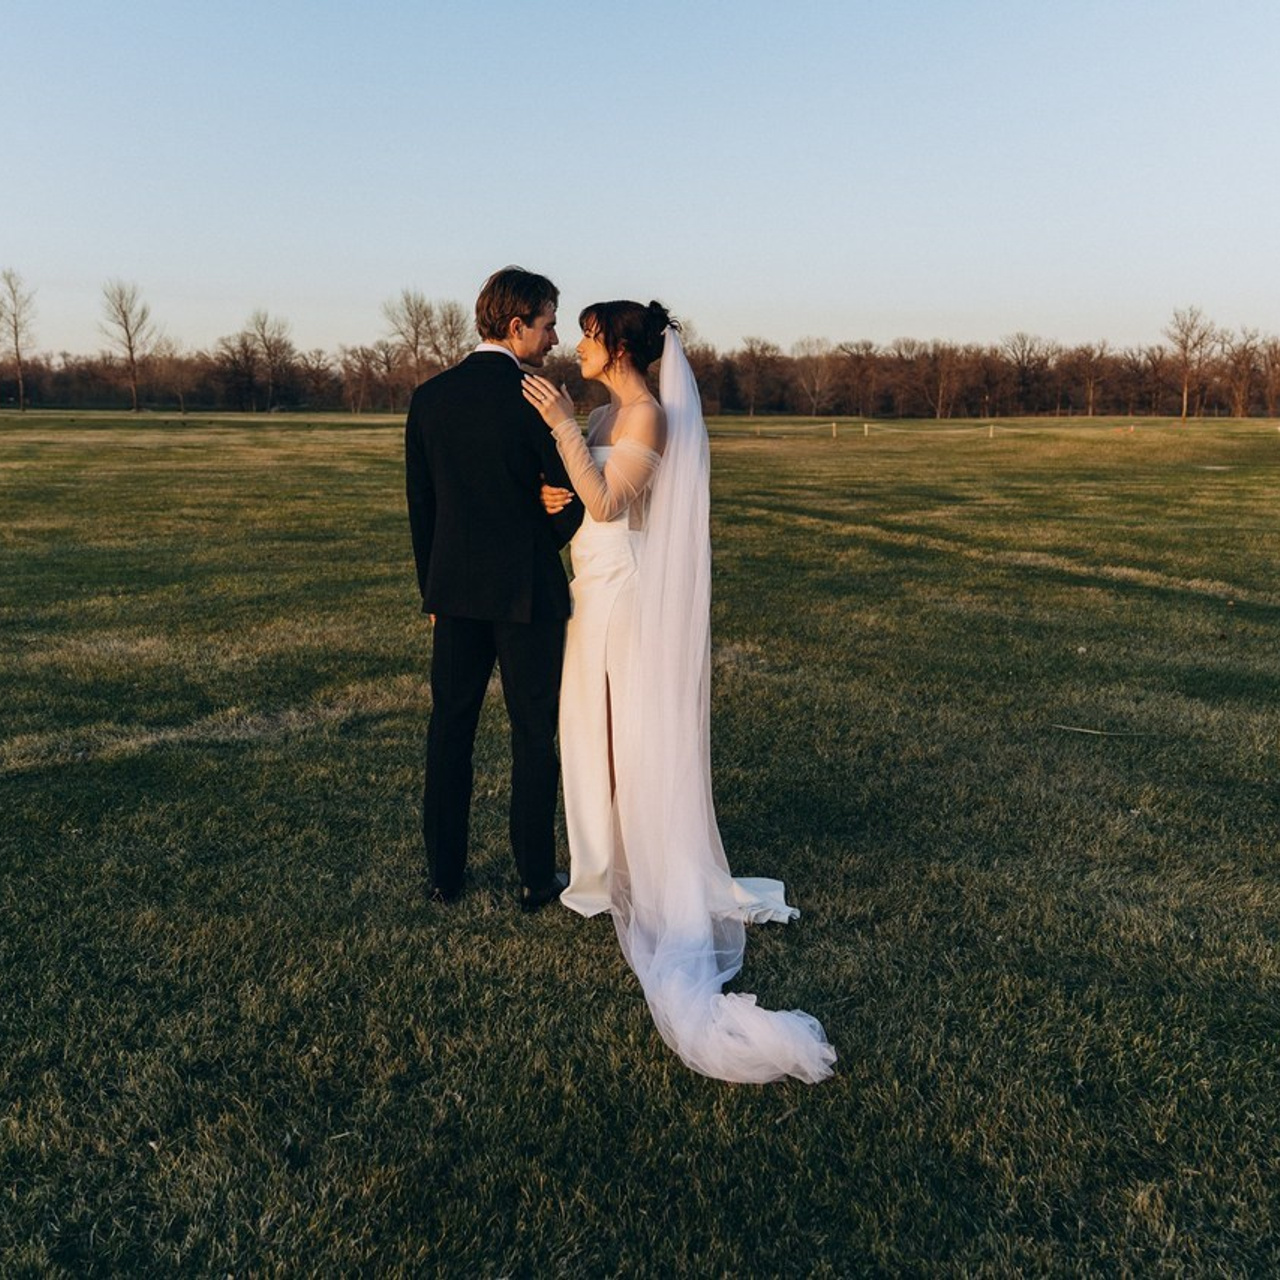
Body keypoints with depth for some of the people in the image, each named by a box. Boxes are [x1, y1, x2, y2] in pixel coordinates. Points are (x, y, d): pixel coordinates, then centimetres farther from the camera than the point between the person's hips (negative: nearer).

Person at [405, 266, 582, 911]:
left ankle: (444, 872, 21)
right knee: (534, 736, 6)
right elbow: (571, 504, -10)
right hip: (528, 592, -4)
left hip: (455, 591, 5)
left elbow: (419, 505, 7)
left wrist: (431, 590, 16)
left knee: (449, 730, 13)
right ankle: (536, 877, 15)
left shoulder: (429, 397, 3)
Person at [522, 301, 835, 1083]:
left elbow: (606, 503, -22)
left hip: (625, 591, -9)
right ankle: (609, 868, 26)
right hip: (593, 585, 9)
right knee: (593, 728, 13)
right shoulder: (607, 414, 13)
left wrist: (564, 426, -22)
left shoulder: (650, 413, -14)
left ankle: (656, 881, 12)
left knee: (632, 734, -1)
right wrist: (554, 496, -3)